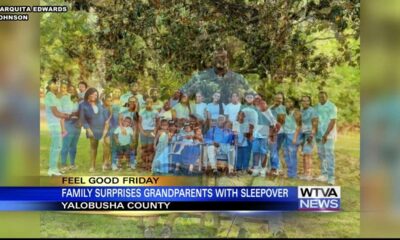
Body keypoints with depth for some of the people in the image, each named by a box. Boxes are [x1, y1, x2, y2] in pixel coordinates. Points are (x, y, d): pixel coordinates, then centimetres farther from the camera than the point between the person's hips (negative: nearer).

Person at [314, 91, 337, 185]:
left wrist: (326, 134, -18)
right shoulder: (317, 107, 12)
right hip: (319, 135, 6)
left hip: (329, 135, -6)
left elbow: (332, 121, -12)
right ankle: (324, 174, 16)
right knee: (321, 155, 8)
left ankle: (331, 177, -10)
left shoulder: (332, 107, -5)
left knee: (329, 155, -9)